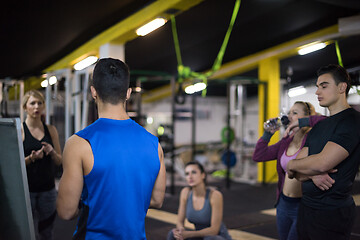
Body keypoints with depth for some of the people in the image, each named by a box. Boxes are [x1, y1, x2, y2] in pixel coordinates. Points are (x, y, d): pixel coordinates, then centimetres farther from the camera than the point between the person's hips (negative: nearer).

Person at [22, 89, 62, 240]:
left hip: (47, 189, 3)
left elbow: (59, 161, 10)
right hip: (26, 189, -3)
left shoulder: (51, 130, 8)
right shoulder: (19, 130, -4)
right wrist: (31, 158, -22)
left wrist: (51, 151, -10)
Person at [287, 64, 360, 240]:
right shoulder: (318, 126, 13)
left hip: (332, 212, -7)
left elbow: (322, 163, -24)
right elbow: (296, 174, 7)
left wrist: (292, 164, -4)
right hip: (306, 207, 7)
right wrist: (314, 173, -16)